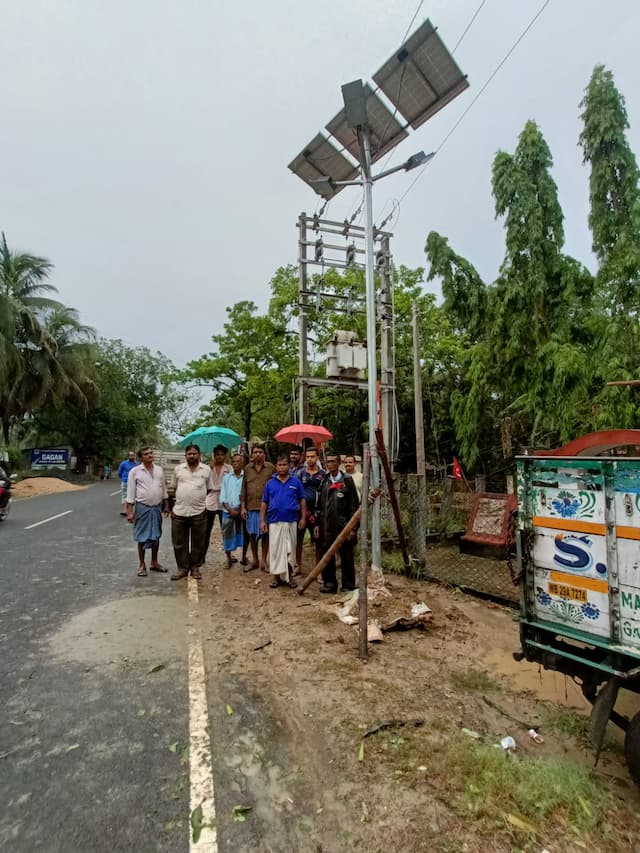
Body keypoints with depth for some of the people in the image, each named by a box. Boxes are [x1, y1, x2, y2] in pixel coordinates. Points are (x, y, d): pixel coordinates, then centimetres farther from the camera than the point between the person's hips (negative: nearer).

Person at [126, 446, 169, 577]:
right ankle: (142, 565, 17)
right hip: (142, 508, -4)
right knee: (142, 537, 4)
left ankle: (154, 563, 26)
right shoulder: (135, 471, -6)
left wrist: (166, 506, 11)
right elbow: (130, 493, -7)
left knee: (156, 536, 13)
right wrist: (129, 511, -11)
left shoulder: (159, 470, 7)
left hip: (157, 508, 4)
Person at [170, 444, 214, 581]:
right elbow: (174, 487, 14)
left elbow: (209, 489, 9)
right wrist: (182, 499, 6)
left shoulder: (206, 469, 3)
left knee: (198, 543, 8)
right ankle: (182, 568, 21)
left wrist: (199, 499, 2)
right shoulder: (178, 469, 7)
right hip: (179, 512, 1)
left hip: (199, 512, -1)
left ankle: (195, 568, 23)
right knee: (179, 543, 7)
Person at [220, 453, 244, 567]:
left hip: (241, 511, -2)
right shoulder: (227, 478, 8)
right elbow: (223, 497, 5)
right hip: (228, 511, 2)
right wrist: (230, 510, -6)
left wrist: (240, 509, -9)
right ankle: (228, 557, 17)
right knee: (227, 533, 3)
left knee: (243, 533, 2)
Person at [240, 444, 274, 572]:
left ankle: (263, 561, 18)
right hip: (251, 507, 3)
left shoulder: (271, 468, -1)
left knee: (265, 533, 5)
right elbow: (244, 489, 9)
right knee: (252, 534, 9)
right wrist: (243, 506, 4)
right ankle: (255, 561, 23)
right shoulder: (247, 469, 7)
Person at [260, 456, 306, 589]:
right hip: (274, 521, 0)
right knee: (275, 549, 5)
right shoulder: (270, 483, 4)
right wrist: (262, 520, 2)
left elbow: (302, 501, 5)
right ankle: (276, 575, 17)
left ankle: (288, 575, 20)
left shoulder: (296, 482, 1)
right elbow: (264, 503, 7)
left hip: (291, 521, 0)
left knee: (289, 550, 8)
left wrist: (303, 518, -1)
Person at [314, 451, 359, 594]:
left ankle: (348, 586, 16)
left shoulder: (347, 480, -2)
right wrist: (317, 523, 9)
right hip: (326, 527, 4)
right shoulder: (323, 481, 11)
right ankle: (329, 583, 23)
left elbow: (354, 506, -4)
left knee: (346, 557, 4)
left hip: (343, 526, -4)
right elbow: (318, 505, 15)